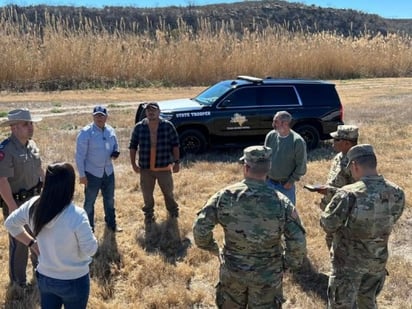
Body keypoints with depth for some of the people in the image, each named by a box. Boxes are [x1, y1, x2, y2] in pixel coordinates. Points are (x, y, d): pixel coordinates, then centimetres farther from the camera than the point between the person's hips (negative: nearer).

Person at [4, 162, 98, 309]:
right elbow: (90, 249, -19)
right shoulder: (77, 216, -31)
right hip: (74, 281, -4)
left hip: (44, 277, 5)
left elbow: (10, 223, 6)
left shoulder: (33, 205, -13)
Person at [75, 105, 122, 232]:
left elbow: (115, 146, 17)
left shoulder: (111, 131, 2)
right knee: (89, 201, 6)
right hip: (92, 173, -5)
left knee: (109, 199, 18)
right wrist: (82, 174, -15)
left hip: (108, 172, 5)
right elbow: (80, 155, -13)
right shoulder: (86, 132, -14)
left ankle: (111, 224, 36)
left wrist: (115, 153, -8)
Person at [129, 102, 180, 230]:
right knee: (147, 195, 10)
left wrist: (177, 162, -4)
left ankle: (173, 214, 38)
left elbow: (175, 145, -1)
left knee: (168, 192, 15)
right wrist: (133, 163, -1)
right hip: (145, 168, 1)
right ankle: (149, 219, 28)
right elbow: (133, 146, 4)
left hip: (164, 168, -1)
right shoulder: (139, 127, -2)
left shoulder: (168, 126, -5)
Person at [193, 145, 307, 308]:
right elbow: (297, 242, -17)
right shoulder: (281, 202, -18)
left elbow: (200, 228, -13)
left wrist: (211, 247, 6)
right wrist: (288, 263, 1)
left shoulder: (225, 196, -16)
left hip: (232, 271, 1)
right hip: (267, 276, -1)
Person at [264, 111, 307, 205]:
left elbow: (301, 165, -11)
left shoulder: (297, 141, -18)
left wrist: (291, 181, -12)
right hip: (269, 182, 5)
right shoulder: (270, 136, -4)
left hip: (286, 185, -4)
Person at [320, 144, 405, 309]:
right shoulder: (397, 193, -10)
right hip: (378, 261, 5)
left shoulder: (348, 194, -27)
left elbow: (328, 225, -16)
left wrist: (339, 200, 0)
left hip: (348, 262, -5)